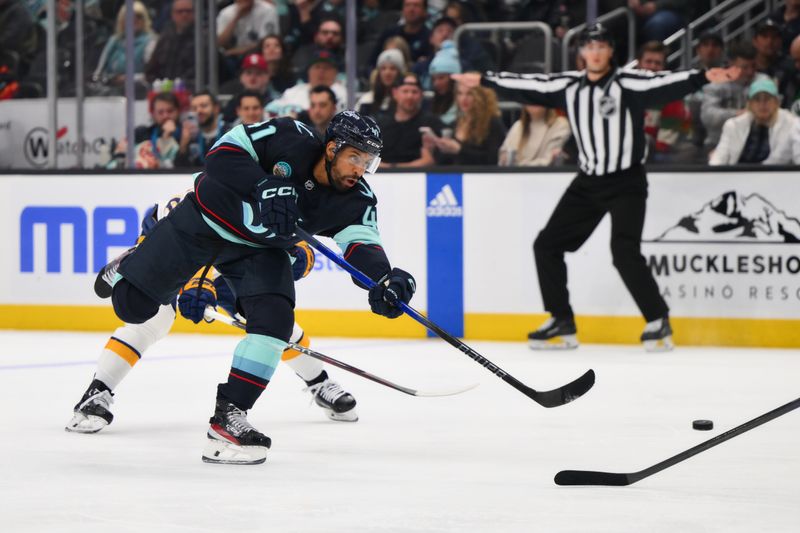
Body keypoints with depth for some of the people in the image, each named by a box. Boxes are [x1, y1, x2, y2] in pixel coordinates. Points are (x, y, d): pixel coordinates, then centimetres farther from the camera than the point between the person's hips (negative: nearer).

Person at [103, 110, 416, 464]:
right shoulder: (291, 138, -26)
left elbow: (361, 242, -28)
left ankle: (228, 415, -13)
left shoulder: (356, 201, -16)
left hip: (258, 246, 3)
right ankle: (130, 269, 38)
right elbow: (223, 152, -26)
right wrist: (264, 186, -41)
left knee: (275, 318, -20)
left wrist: (384, 277, -49)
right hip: (204, 219, -3)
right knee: (135, 305, 0)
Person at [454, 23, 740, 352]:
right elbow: (528, 86, 13)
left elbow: (663, 84, -27)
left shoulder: (628, 84, -13)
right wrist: (484, 80, 20)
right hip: (588, 182, 6)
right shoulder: (568, 86, 2)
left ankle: (658, 321, -6)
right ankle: (562, 324, 16)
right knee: (547, 245, 5)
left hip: (626, 182, -6)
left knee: (624, 253, -22)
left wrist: (704, 77, -43)